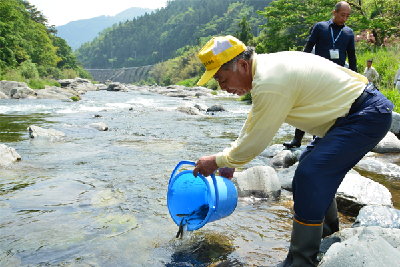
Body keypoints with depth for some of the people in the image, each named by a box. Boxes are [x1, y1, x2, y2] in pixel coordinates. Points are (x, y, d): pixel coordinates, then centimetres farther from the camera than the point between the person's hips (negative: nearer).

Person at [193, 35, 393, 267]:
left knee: (310, 175, -19)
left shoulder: (270, 84, -28)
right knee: (312, 167, 19)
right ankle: (327, 228, 42)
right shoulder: (265, 67, 4)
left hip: (367, 116, -11)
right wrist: (230, 160, 18)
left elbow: (255, 142, -19)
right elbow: (254, 122, 16)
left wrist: (218, 161, -5)